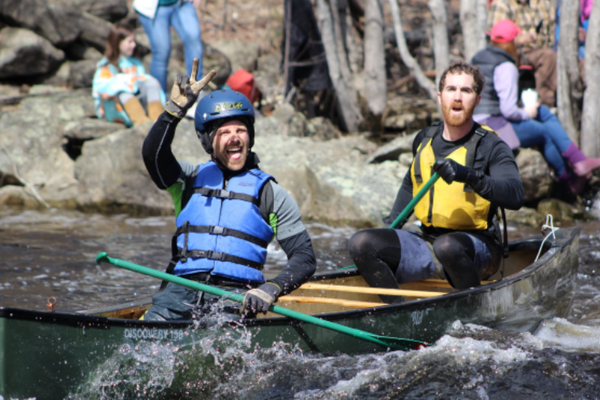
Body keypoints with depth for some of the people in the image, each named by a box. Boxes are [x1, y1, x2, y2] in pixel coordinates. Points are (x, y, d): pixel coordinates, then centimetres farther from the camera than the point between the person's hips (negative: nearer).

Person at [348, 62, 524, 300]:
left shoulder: (490, 147, -8)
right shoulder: (424, 140, 9)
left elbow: (515, 196, -25)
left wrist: (469, 176, -37)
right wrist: (389, 225, 19)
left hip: (477, 248, -6)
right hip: (426, 240, 6)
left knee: (447, 246, -40)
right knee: (361, 243, -13)